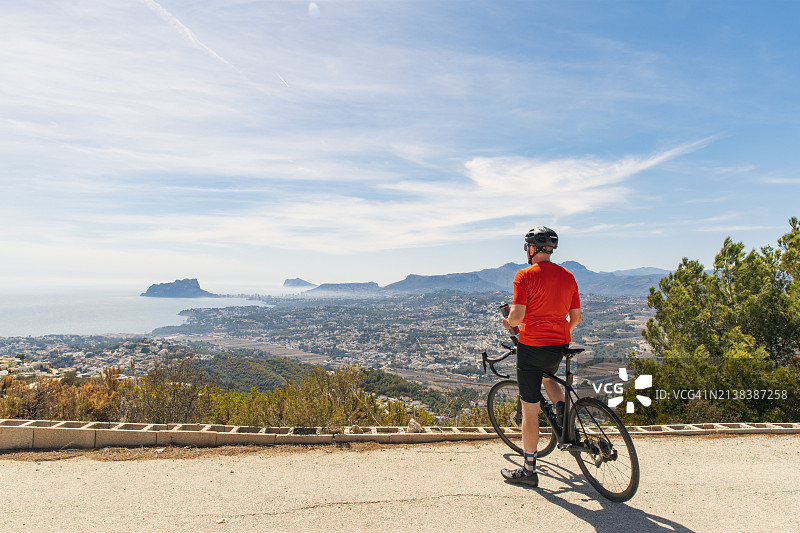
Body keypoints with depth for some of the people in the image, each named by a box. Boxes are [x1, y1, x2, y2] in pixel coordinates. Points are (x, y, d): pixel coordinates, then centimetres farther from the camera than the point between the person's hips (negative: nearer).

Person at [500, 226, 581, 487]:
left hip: (532, 346, -6)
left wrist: (508, 323, 3)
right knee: (548, 377, 38)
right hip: (561, 346, 6)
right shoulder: (568, 276, 5)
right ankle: (563, 412, 14)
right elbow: (576, 318, 8)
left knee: (530, 411, 4)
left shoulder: (525, 275, -11)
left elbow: (517, 314, -19)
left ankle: (529, 470, 15)